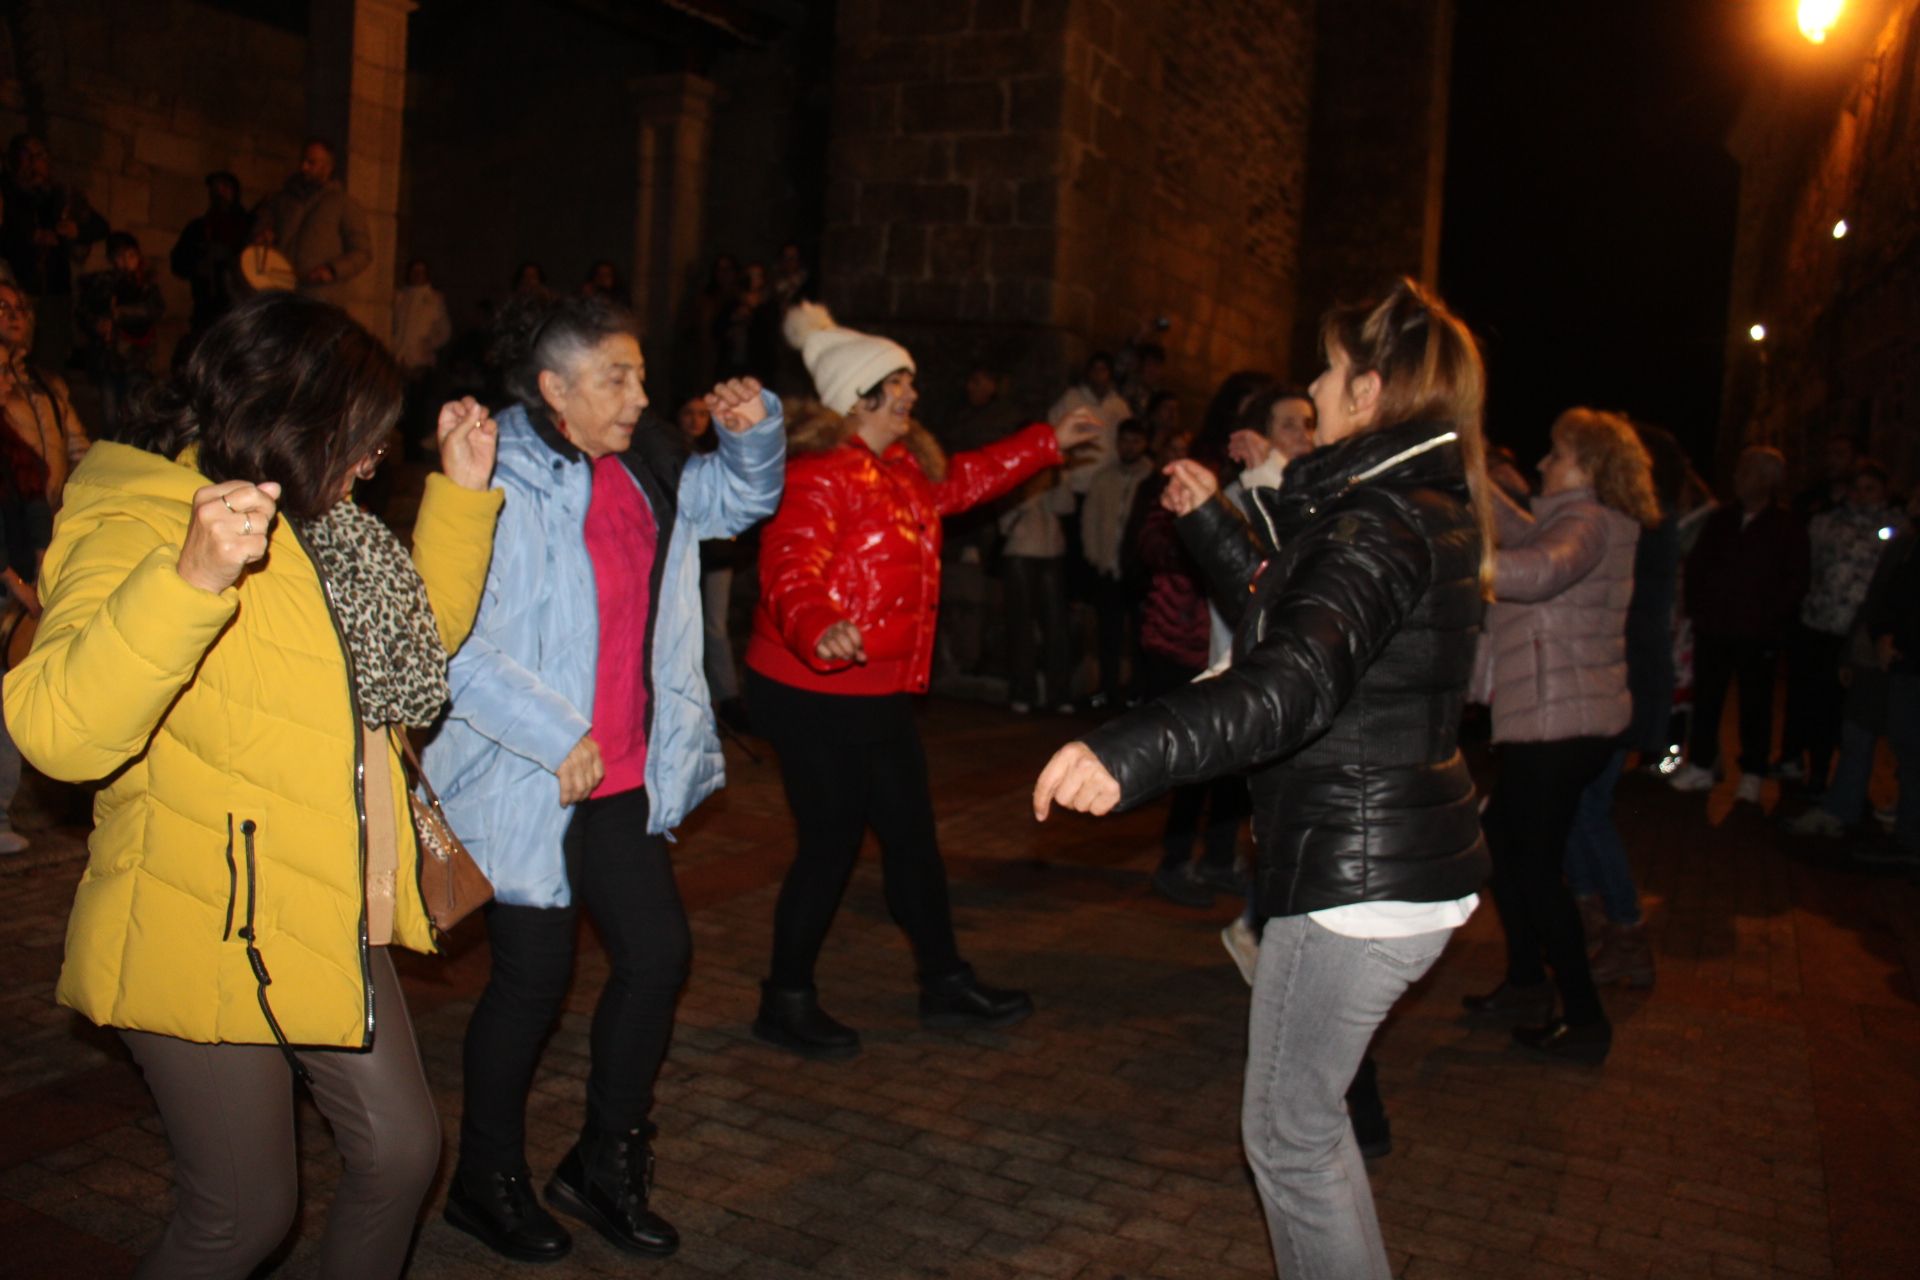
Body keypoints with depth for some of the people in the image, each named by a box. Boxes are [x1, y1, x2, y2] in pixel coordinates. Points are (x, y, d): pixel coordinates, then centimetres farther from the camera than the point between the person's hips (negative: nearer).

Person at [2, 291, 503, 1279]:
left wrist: (462, 490, 8)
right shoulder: (137, 524, -18)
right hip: (207, 937, -8)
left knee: (400, 1151, 14)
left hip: (330, 927, 8)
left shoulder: (305, 522, 9)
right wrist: (193, 580, -47)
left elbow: (423, 632, 18)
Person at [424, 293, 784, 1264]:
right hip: (526, 783, -8)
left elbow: (739, 499, 23)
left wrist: (753, 431, 2)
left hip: (621, 776, 8)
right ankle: (487, 1183, 29)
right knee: (534, 975, 5)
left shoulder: (645, 473, 6)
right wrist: (557, 738, -22)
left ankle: (604, 1169, 29)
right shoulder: (503, 487, -18)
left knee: (657, 951, 9)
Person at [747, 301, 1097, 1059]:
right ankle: (786, 1003, 19)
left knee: (911, 835, 16)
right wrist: (819, 630, -52)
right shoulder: (819, 475, -19)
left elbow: (963, 480, 31)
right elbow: (789, 569, -31)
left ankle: (945, 983, 32)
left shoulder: (905, 467, 11)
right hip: (813, 693, -9)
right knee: (831, 844, 0)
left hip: (877, 692, 10)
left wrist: (1049, 444, 34)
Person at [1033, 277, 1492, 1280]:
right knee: (1307, 1105, 24)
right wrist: (1207, 521, 25)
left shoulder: (1384, 520, -21)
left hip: (1357, 875, -10)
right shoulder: (1427, 505, 11)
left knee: (1287, 1132, 4)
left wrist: (1132, 752, -52)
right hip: (1406, 857, 10)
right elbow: (1279, 612, 23)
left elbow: (1299, 677, -39)